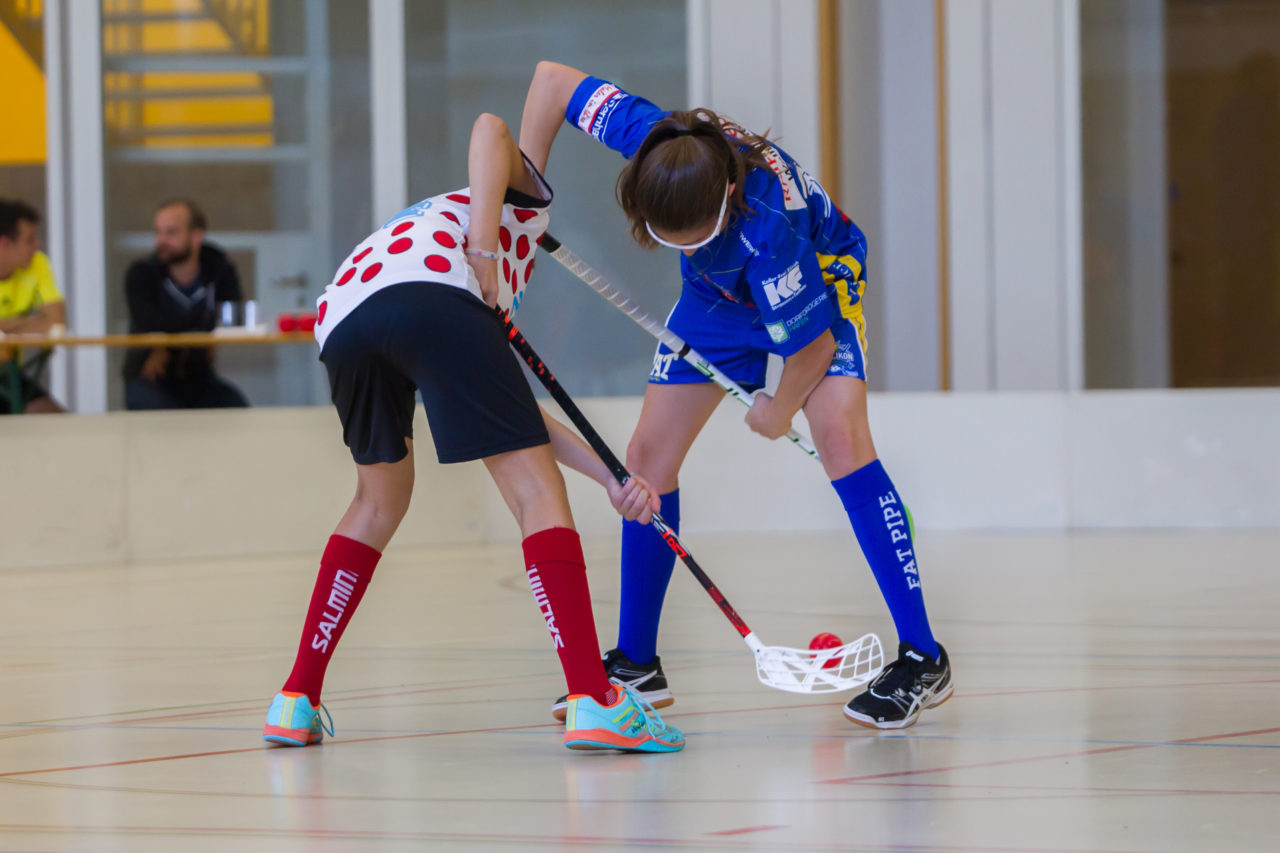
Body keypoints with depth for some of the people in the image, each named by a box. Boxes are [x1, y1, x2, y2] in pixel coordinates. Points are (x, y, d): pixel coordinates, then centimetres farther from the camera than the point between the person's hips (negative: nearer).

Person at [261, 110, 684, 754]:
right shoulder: (526, 195, 35)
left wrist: (610, 477, 35)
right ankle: (593, 702, -14)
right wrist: (483, 248, -1)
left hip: (340, 320, 7)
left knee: (380, 501, 28)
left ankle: (296, 701, 27)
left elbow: (515, 419, 38)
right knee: (538, 493, -3)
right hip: (432, 289, -7)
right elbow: (490, 128, 10)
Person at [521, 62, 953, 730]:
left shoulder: (766, 226, -45)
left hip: (816, 280, -6)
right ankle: (636, 663, 13)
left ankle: (921, 660, -22)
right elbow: (552, 78, -18)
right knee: (649, 455, -1)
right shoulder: (651, 138, -34)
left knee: (839, 435, -27)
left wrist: (779, 413, -11)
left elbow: (813, 346, -31)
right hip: (721, 298, 6)